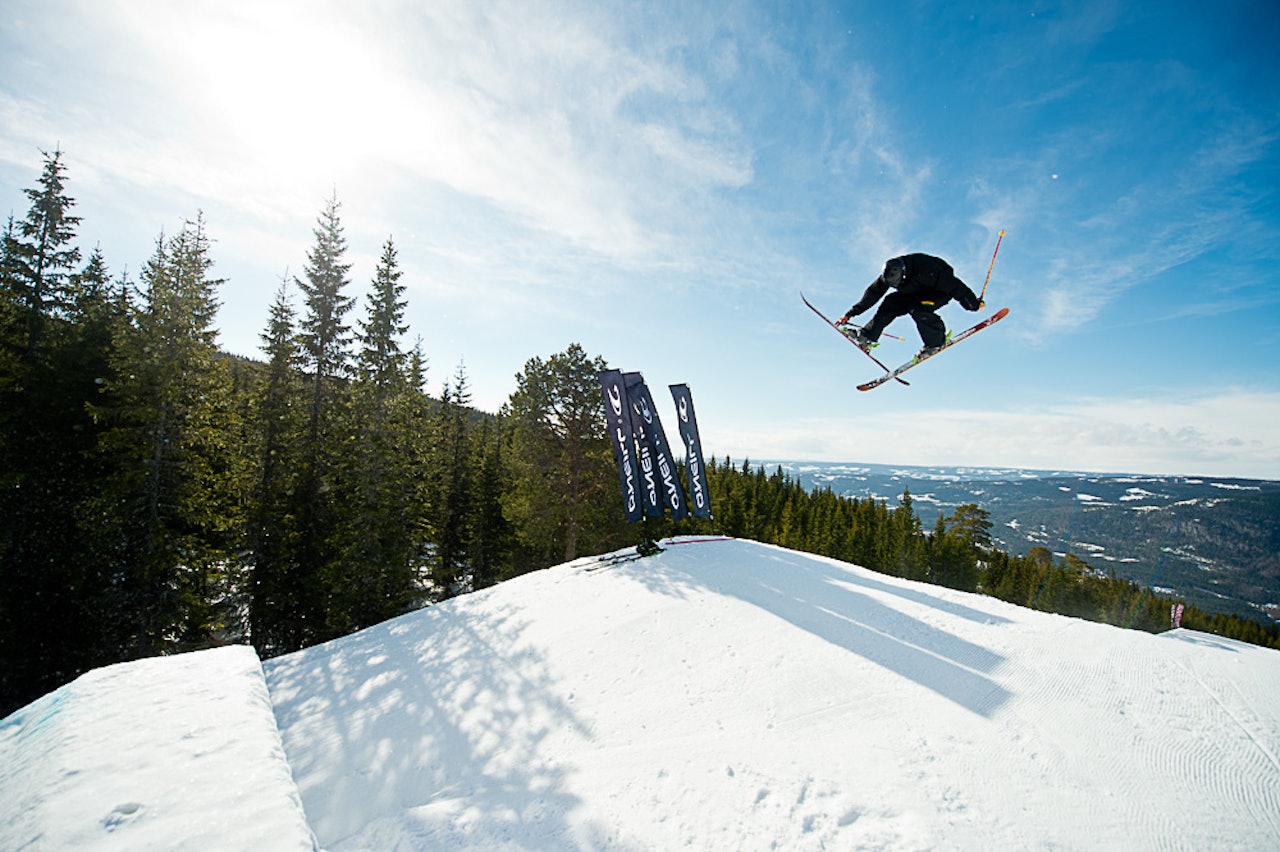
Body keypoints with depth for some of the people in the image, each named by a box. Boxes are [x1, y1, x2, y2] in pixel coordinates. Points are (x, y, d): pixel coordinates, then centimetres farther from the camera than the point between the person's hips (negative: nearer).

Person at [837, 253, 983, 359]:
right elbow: (873, 293, -8)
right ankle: (866, 336, -9)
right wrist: (851, 313, -12)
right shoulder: (889, 274, -21)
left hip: (942, 292, -7)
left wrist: (974, 304, -18)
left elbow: (954, 286, -29)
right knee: (892, 302, -11)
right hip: (917, 293, 7)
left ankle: (936, 342, -13)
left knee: (918, 308, -32)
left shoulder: (925, 271, -39)